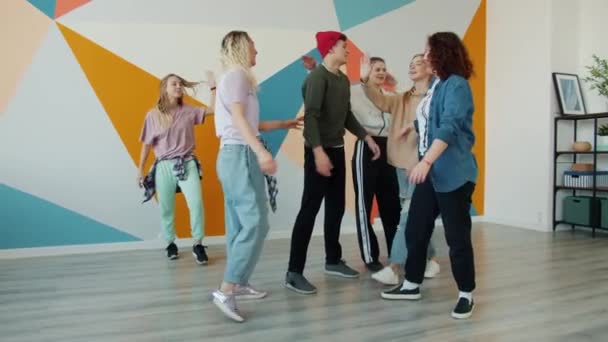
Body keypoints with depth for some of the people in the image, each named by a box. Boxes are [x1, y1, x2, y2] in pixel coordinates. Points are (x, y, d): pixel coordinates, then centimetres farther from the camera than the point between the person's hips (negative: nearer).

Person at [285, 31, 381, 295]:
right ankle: (294, 272, -3)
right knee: (310, 210, -8)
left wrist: (367, 138, 17)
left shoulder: (344, 80, 13)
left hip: (338, 150, 9)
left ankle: (333, 260, 27)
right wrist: (318, 152, -30)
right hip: (320, 151, -9)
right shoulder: (318, 77, -14)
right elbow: (310, 117, -23)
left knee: (336, 208, 14)